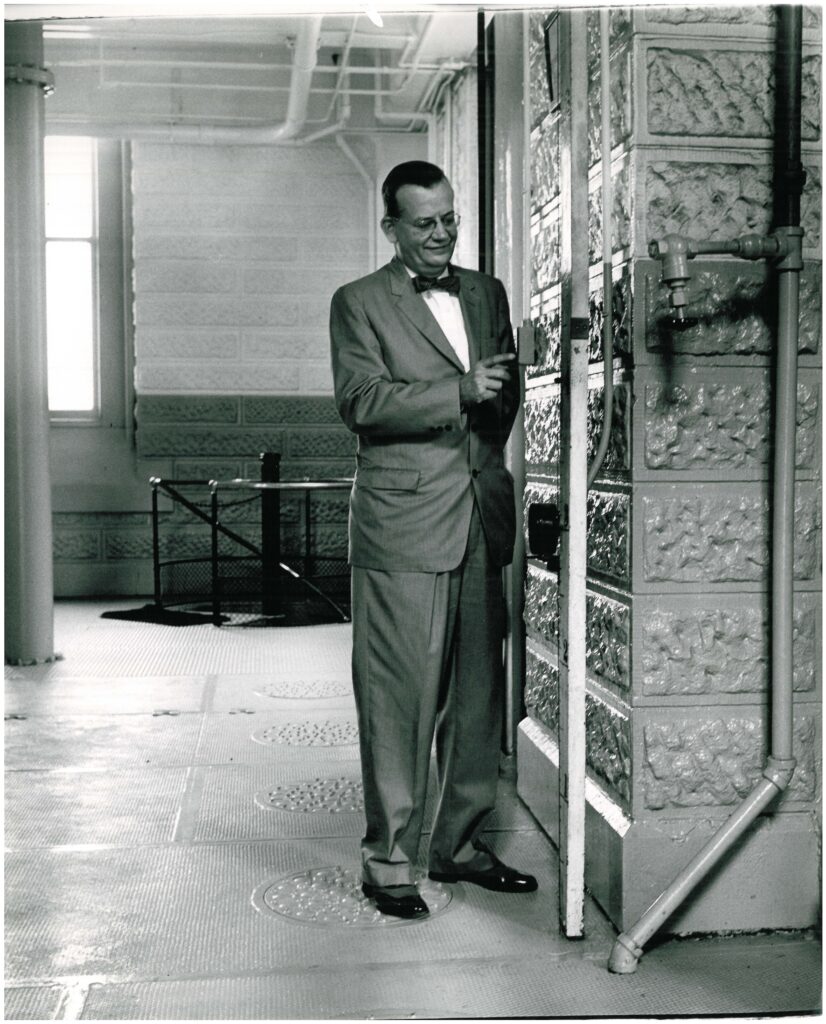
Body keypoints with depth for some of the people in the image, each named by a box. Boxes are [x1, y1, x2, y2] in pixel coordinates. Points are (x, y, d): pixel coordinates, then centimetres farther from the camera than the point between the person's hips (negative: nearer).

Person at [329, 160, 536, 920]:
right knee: (400, 699, -3)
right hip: (403, 526, -5)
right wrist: (459, 392, -19)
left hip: (484, 521, 5)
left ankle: (459, 843, 23)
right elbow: (360, 400, -11)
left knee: (479, 692, 9)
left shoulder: (488, 293, 18)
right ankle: (388, 860, 9)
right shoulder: (360, 303, 2)